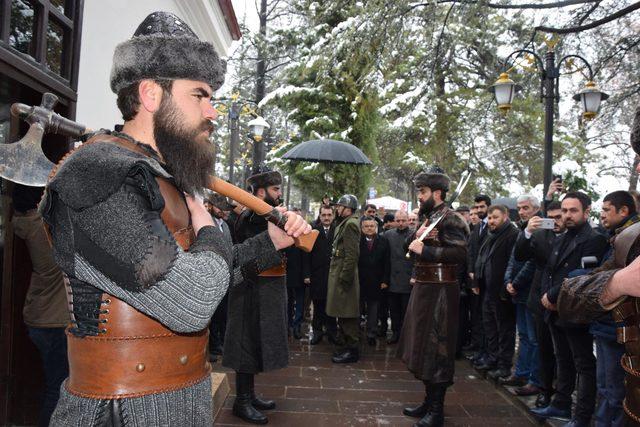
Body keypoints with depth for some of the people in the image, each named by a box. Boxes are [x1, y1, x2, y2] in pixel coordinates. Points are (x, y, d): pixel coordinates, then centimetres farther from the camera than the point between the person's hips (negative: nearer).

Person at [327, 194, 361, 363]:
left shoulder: (350, 224, -15)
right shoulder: (344, 224, 16)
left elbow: (352, 254, -22)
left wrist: (344, 277, -23)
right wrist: (339, 276, 16)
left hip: (344, 275, -10)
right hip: (339, 274, 10)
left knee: (347, 314, -3)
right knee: (343, 312, 17)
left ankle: (351, 350, 5)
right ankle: (345, 343, 28)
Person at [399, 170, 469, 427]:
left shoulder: (448, 218, -13)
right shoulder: (430, 217, 15)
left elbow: (460, 253, -25)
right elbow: (412, 247, 16)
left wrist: (424, 250, -23)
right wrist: (415, 237, -4)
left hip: (439, 290, -10)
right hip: (424, 287, 10)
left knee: (436, 348, -2)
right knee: (423, 345, 15)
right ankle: (429, 401, 29)